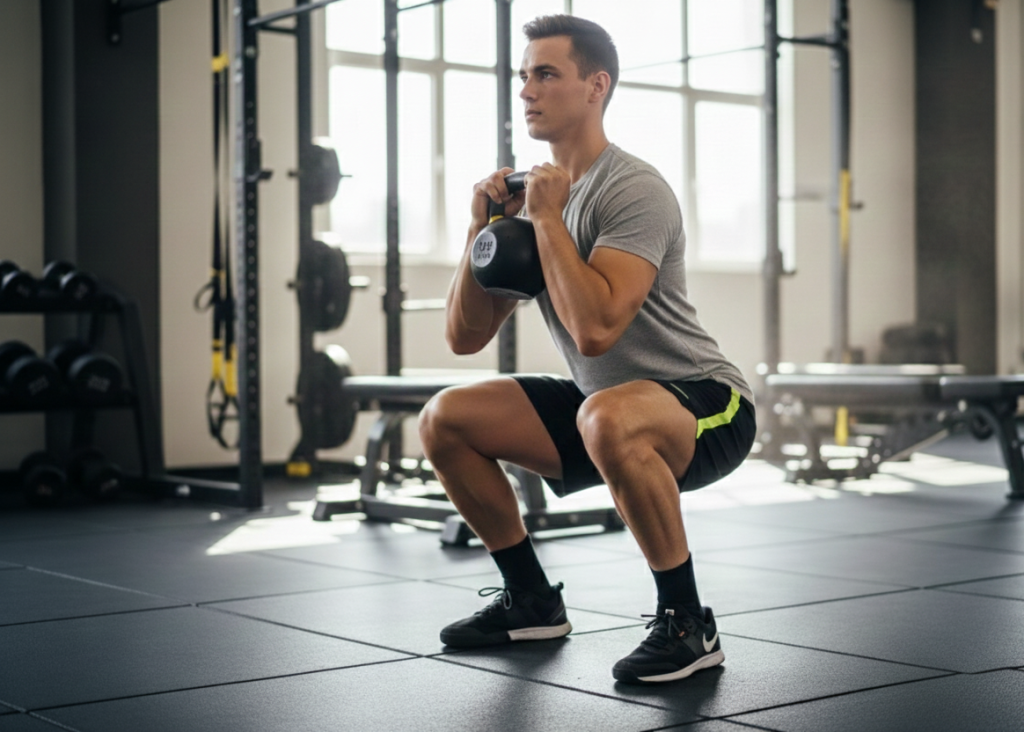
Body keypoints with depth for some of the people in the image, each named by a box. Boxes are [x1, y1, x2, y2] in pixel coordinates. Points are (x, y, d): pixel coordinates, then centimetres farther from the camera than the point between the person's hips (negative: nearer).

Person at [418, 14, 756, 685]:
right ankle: (533, 601, 15)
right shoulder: (537, 190, 6)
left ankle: (688, 623, -22)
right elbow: (465, 336, 6)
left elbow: (595, 328, -35)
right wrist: (485, 227, -7)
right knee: (446, 420, 2)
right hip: (605, 403, 9)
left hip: (707, 405, -8)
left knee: (608, 419, -41)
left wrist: (548, 215, -24)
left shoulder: (632, 190, -20)